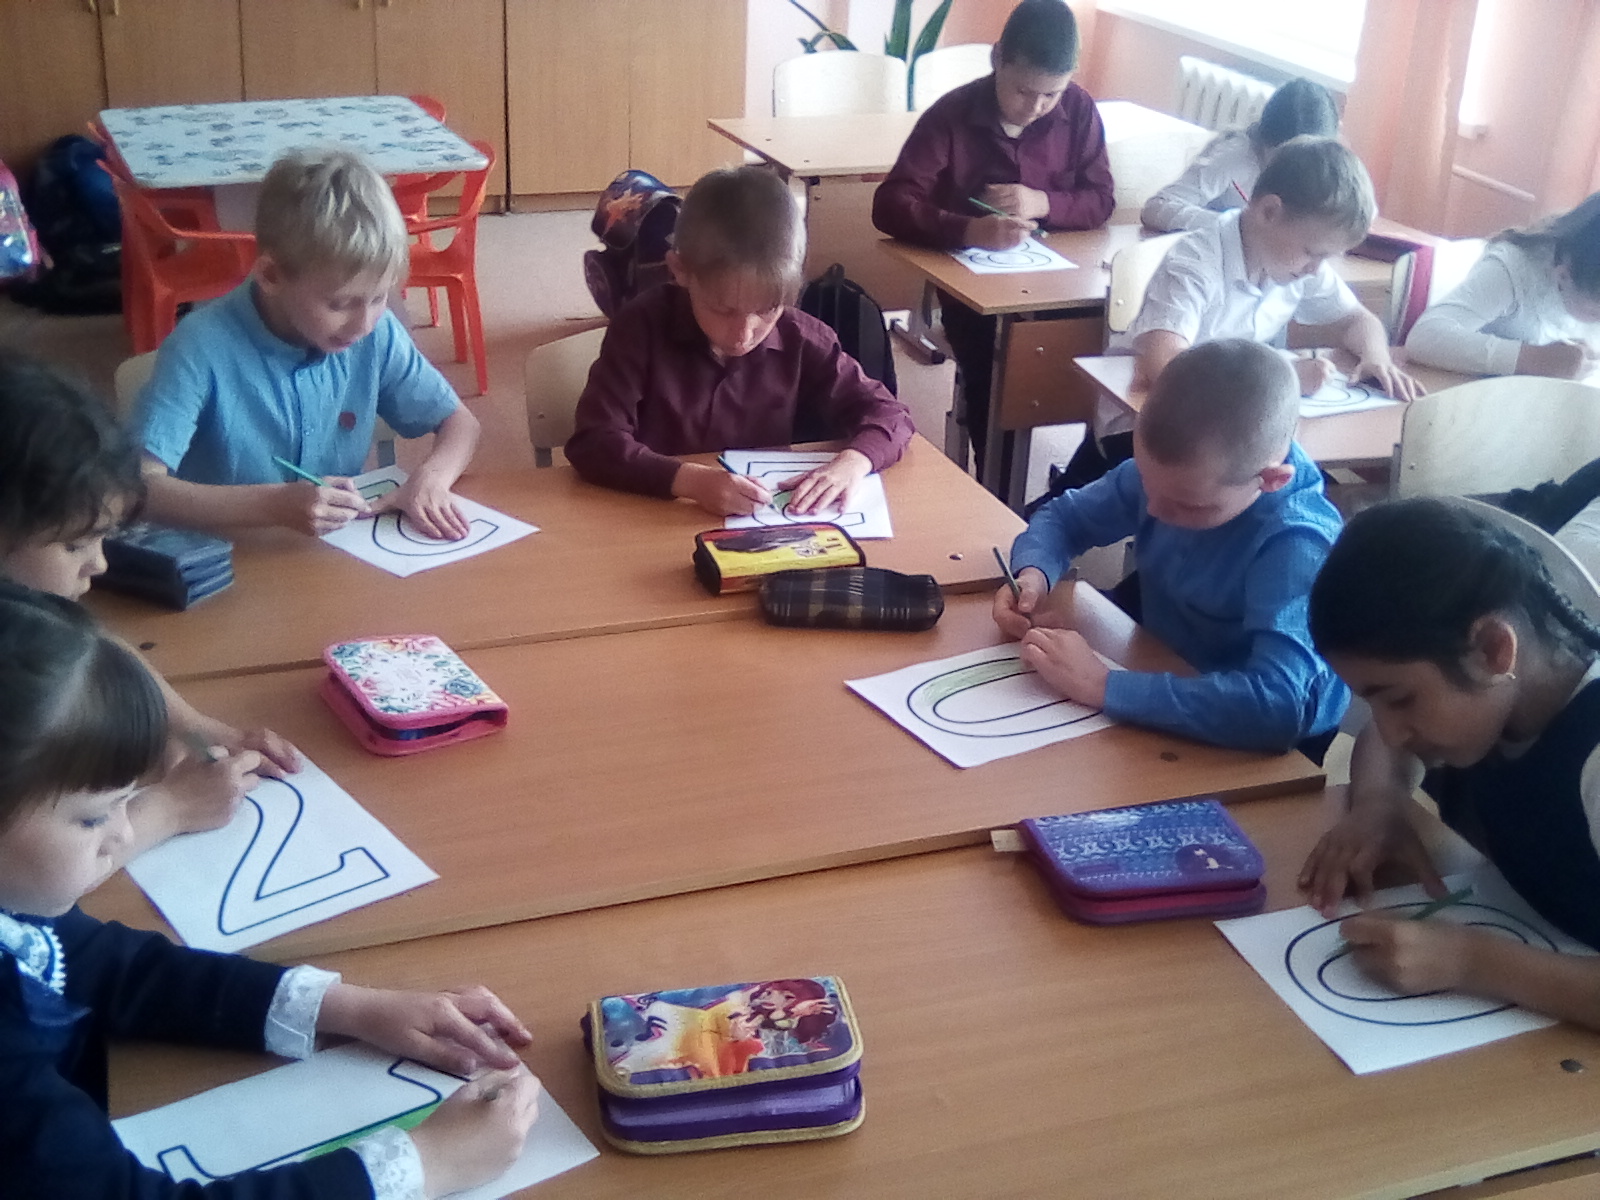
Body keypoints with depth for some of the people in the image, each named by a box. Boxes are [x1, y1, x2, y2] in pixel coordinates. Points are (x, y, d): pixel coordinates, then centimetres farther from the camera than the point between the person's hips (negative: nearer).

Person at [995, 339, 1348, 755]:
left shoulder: (1296, 545, -30)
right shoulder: (1172, 474, -11)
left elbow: (1280, 704, -44)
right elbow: (1063, 516, 6)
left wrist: (1103, 687, -40)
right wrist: (1033, 574, -16)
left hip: (1254, 751, -6)